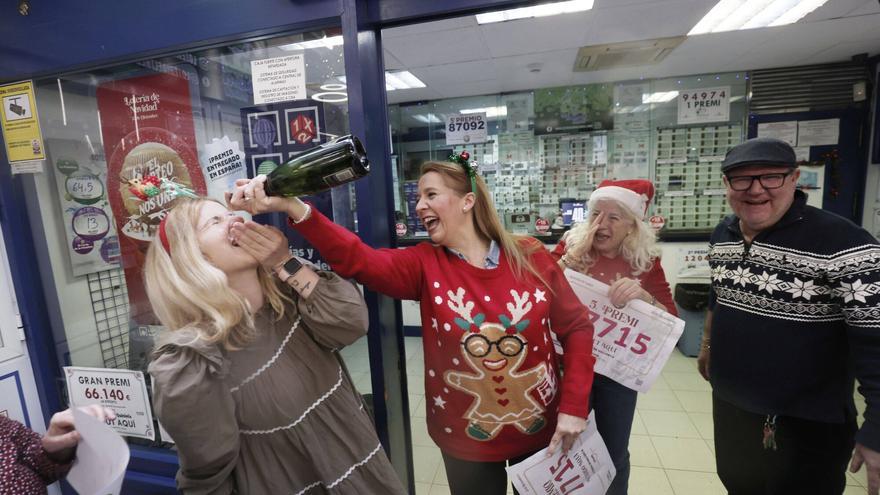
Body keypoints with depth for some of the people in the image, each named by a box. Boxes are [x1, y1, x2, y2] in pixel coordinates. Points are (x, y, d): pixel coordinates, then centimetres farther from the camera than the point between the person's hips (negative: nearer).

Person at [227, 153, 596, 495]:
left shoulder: (530, 256, -12)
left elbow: (577, 327, -5)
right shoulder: (425, 265, -12)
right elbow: (358, 260, -29)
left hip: (542, 429, 1)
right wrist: (293, 208, -42)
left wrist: (574, 406, -8)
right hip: (467, 439, 0)